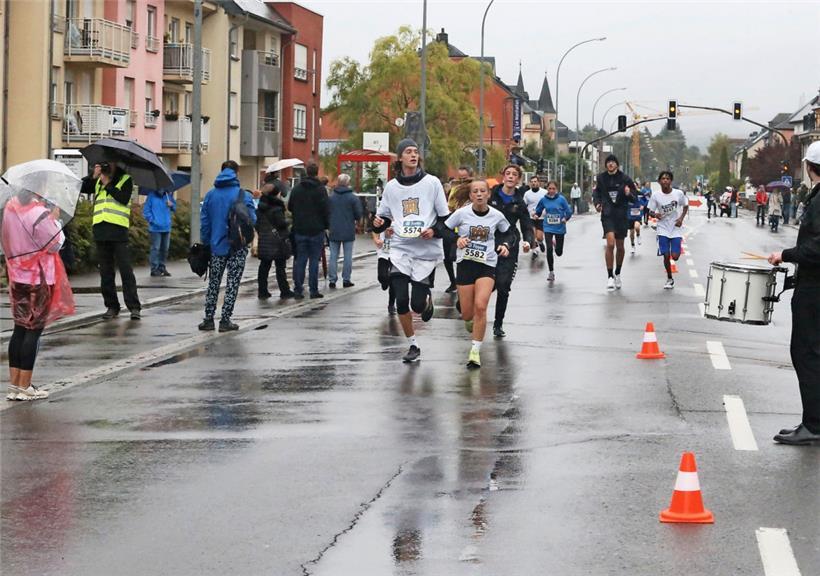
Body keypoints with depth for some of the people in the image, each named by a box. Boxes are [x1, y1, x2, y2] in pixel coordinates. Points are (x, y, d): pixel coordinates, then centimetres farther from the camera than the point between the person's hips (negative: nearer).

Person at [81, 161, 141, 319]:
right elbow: (81, 187, 5)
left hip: (118, 230, -5)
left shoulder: (125, 179, 6)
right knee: (106, 272, 7)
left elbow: (124, 199, -10)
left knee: (126, 270, -8)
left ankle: (134, 307, -8)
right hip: (100, 230, 5)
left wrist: (108, 184, -8)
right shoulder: (97, 181, 18)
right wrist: (93, 176, -6)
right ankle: (112, 306, 13)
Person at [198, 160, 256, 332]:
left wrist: (205, 242, 10)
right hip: (237, 247, -3)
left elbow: (204, 221, 3)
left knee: (213, 283, 14)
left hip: (217, 245, 3)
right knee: (232, 283, 5)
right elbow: (252, 220, -10)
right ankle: (225, 320, 3)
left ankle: (208, 318, 13)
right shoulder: (244, 195, -9)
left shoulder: (210, 195, 1)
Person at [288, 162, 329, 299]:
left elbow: (290, 207, 11)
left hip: (300, 230, 4)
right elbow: (325, 209, -11)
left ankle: (298, 289, 4)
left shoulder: (297, 189, 5)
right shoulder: (320, 189, -9)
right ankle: (313, 290, 0)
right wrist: (326, 225, 1)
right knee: (314, 260, 0)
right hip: (316, 230, -4)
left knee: (300, 259, 7)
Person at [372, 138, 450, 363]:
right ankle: (413, 346, 11)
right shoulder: (392, 186, 7)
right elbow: (384, 217, 16)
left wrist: (434, 231, -16)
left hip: (426, 251, -2)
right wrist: (378, 223, -6)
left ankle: (427, 301, 33)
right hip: (400, 250, 2)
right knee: (401, 301, -7)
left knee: (417, 305, -5)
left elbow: (446, 218, 3)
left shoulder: (432, 183, 1)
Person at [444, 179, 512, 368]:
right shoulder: (462, 213, -6)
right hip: (465, 264, 1)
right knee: (467, 314, 3)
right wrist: (456, 240, -15)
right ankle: (470, 322, 44)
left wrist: (505, 245, -1)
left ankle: (476, 351, -10)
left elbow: (507, 232, 17)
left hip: (487, 266, 0)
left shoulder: (497, 216, -2)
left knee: (480, 306, -21)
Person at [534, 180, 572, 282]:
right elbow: (538, 210, 10)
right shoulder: (543, 200, -3)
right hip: (548, 228, 0)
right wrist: (536, 215, -10)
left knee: (559, 252, 8)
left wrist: (565, 218, -21)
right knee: (549, 249, -14)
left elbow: (569, 211, -5)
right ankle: (551, 272, 1)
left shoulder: (561, 199, -9)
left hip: (559, 228, 0)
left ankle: (556, 243, 47)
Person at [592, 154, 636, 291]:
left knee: (620, 247, 11)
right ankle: (610, 276, -12)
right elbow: (596, 192, 18)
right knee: (610, 244, -17)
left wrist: (629, 194, -21)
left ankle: (617, 274, 32)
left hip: (621, 214, 1)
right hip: (607, 214, -1)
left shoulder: (625, 179, -3)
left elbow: (634, 198, 2)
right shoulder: (601, 178, 2)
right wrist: (597, 203, -1)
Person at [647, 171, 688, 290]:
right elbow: (651, 211, -1)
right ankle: (669, 279, 20)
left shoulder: (679, 193, -9)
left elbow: (685, 206, 7)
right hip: (663, 229, 0)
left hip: (676, 229, 0)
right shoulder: (656, 195, -9)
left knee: (675, 256, -7)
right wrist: (655, 215, -24)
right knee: (666, 256, -3)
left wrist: (681, 218, -7)